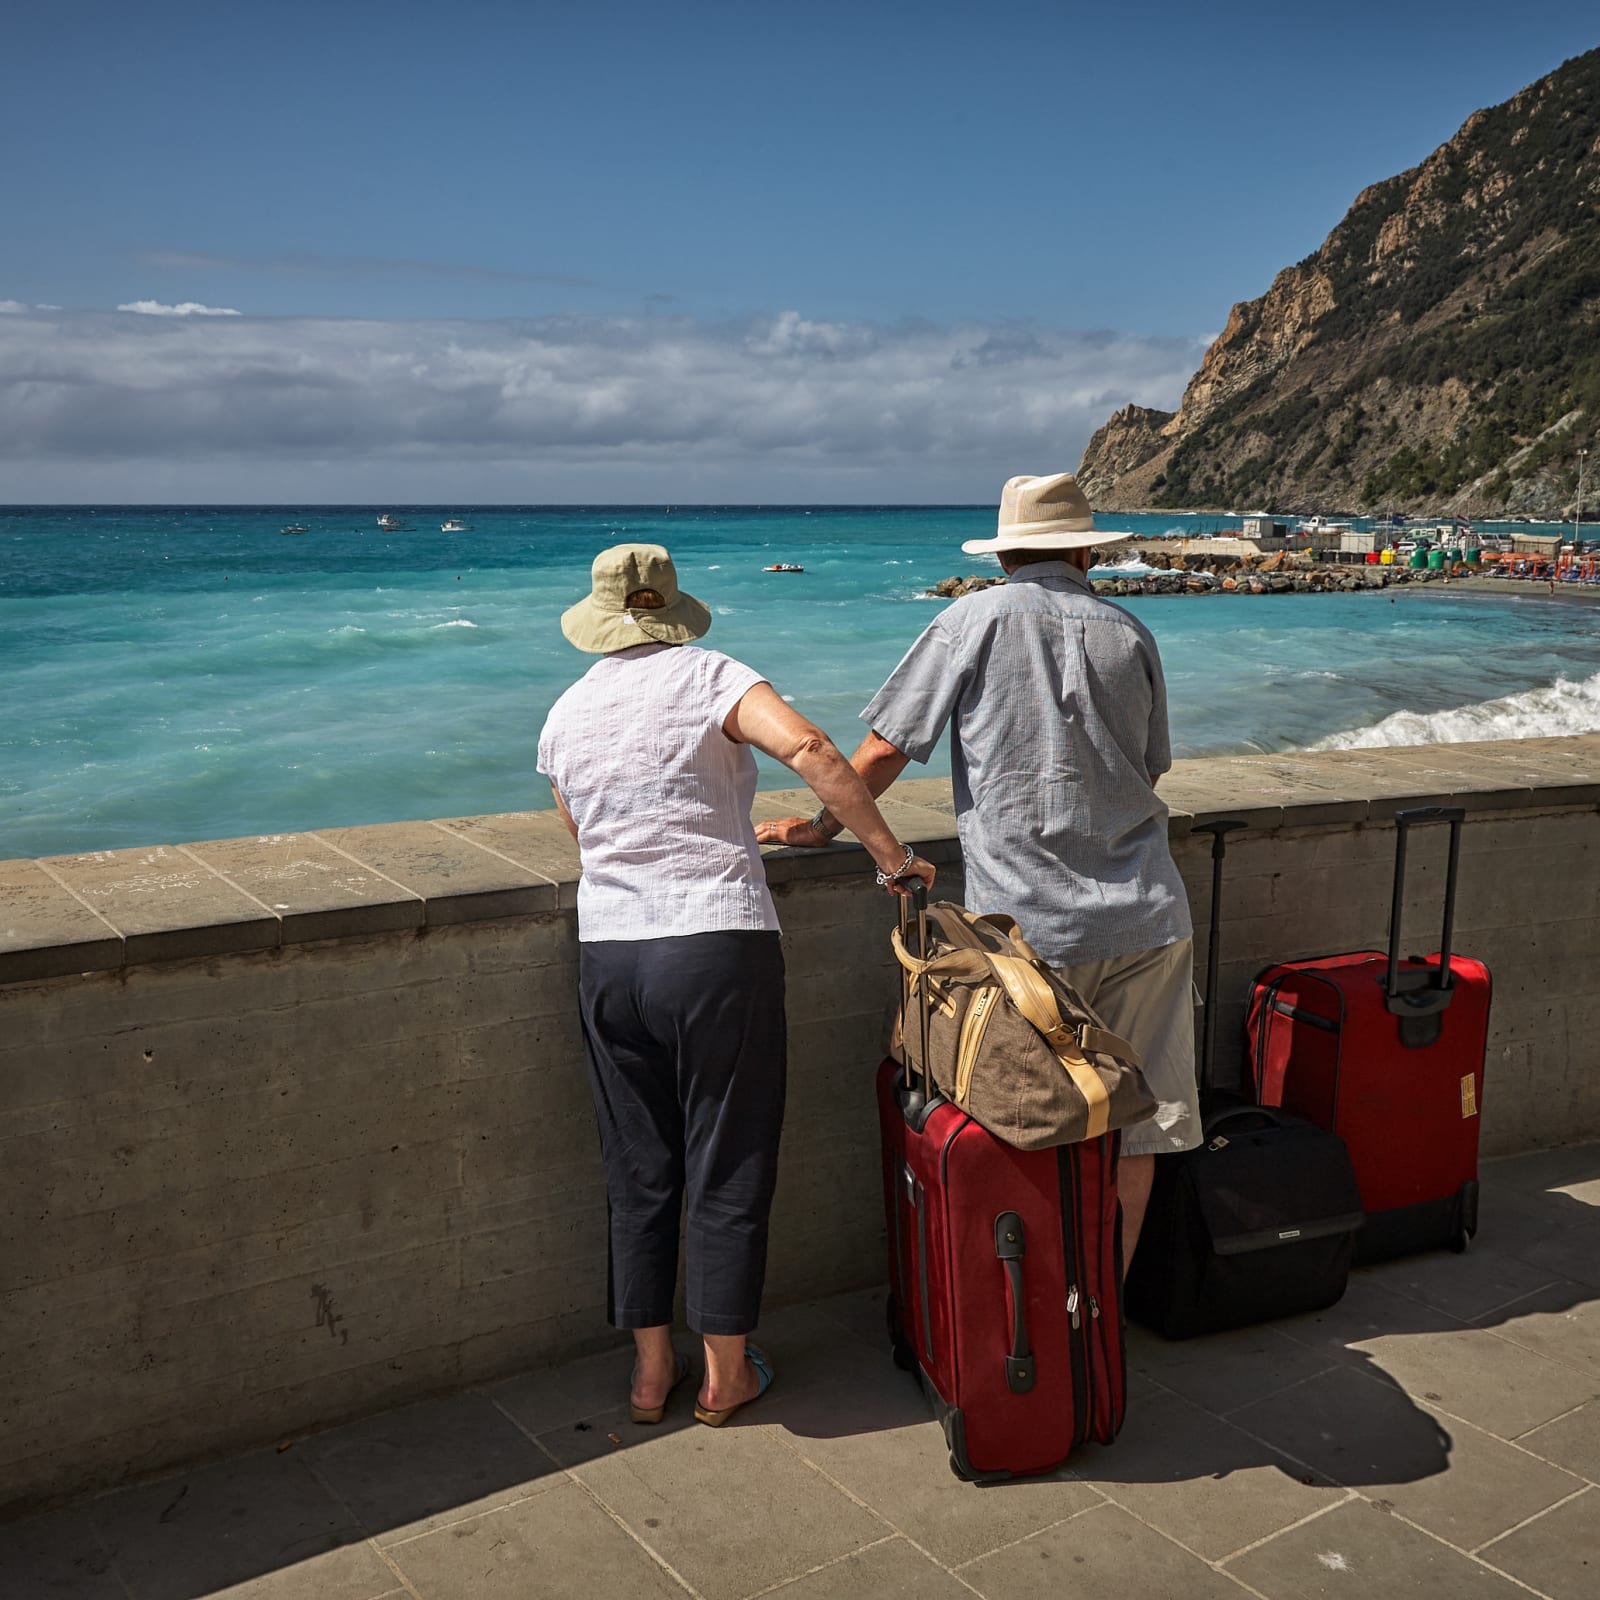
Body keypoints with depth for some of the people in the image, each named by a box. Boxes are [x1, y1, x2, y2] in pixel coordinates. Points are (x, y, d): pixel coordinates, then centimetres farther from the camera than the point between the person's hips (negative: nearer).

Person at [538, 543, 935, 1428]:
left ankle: (651, 1369, 27)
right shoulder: (708, 676, -4)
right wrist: (892, 855, -14)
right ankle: (726, 1372, 22)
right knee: (727, 1166, 9)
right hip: (718, 948, -4)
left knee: (638, 1169, 16)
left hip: (608, 956, 4)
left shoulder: (566, 714, 10)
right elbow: (807, 747, -21)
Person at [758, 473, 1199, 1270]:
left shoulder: (975, 619, -3)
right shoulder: (1131, 634, 9)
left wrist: (818, 825, 12)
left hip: (1029, 927, -3)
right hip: (1144, 917, 4)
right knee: (1134, 1128, 11)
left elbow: (882, 754, -3)